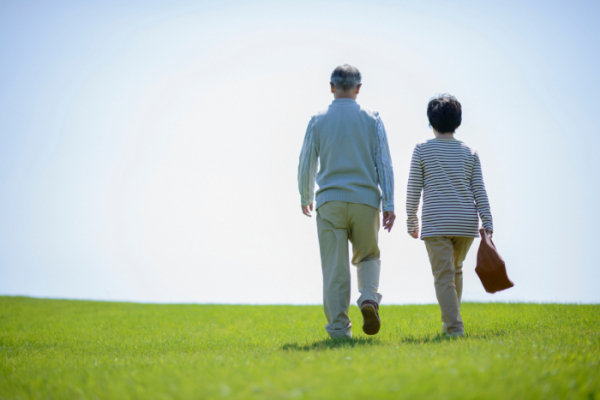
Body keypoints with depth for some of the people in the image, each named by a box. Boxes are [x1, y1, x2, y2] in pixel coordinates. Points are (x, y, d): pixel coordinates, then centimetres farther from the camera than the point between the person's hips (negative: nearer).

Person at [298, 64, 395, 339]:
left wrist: (305, 198, 23)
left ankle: (339, 328, 0)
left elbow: (306, 164, 8)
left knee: (334, 267, 2)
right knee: (368, 256, 19)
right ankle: (369, 298, -8)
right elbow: (384, 164, -1)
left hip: (330, 202, 0)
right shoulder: (371, 119, 4)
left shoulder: (318, 121, 4)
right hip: (365, 200, 0)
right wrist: (388, 204, -1)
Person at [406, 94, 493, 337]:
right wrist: (487, 222, 2)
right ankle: (449, 321, 28)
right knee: (456, 269, 21)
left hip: (435, 223, -3)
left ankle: (454, 326, -11)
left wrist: (412, 221, 10)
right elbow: (479, 190, 3)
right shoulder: (469, 152, 8)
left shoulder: (422, 150, 1)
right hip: (465, 222, 3)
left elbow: (413, 190, 1)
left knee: (444, 275, -3)